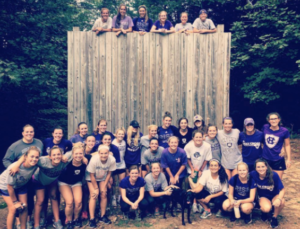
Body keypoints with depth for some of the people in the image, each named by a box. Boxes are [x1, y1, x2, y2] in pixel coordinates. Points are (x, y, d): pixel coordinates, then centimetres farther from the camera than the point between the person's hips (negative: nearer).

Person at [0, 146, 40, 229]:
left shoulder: (35, 166, -29)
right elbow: (10, 186, -24)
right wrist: (15, 201, -14)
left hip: (21, 185, 4)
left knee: (24, 206, 1)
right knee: (13, 209, -10)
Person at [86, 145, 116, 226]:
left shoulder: (112, 160, -31)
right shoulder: (94, 160, -37)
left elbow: (109, 173, -13)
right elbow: (92, 175, -23)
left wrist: (104, 186, -8)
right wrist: (96, 188, -16)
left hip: (103, 177, 3)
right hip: (92, 178, -2)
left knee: (104, 195, -1)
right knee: (94, 196, -11)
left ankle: (103, 216, 16)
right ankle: (92, 219, -1)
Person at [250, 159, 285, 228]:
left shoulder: (274, 175, -24)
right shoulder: (253, 174, -22)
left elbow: (282, 190, -18)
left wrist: (279, 199, -37)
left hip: (275, 196, 0)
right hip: (263, 197, 0)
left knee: (281, 202, -35)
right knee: (267, 208, -33)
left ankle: (274, 217, -3)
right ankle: (264, 212, 8)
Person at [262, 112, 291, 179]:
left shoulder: (284, 131, -11)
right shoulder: (265, 128, -5)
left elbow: (287, 145, -2)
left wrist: (289, 159, -3)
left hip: (278, 160, -2)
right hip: (265, 159, 2)